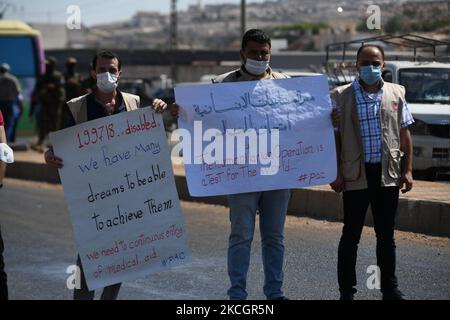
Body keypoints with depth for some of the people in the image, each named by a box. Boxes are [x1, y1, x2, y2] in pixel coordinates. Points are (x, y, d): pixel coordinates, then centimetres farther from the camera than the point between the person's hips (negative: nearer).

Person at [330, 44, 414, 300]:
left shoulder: (397, 93, 7)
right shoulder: (341, 96, -2)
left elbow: (405, 134, 10)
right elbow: (334, 137, -1)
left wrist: (407, 170, 4)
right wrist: (336, 174, -5)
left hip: (388, 174, 2)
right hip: (356, 174, -2)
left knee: (386, 235, 11)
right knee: (351, 235, 3)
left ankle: (390, 288, 20)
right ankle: (347, 291, 11)